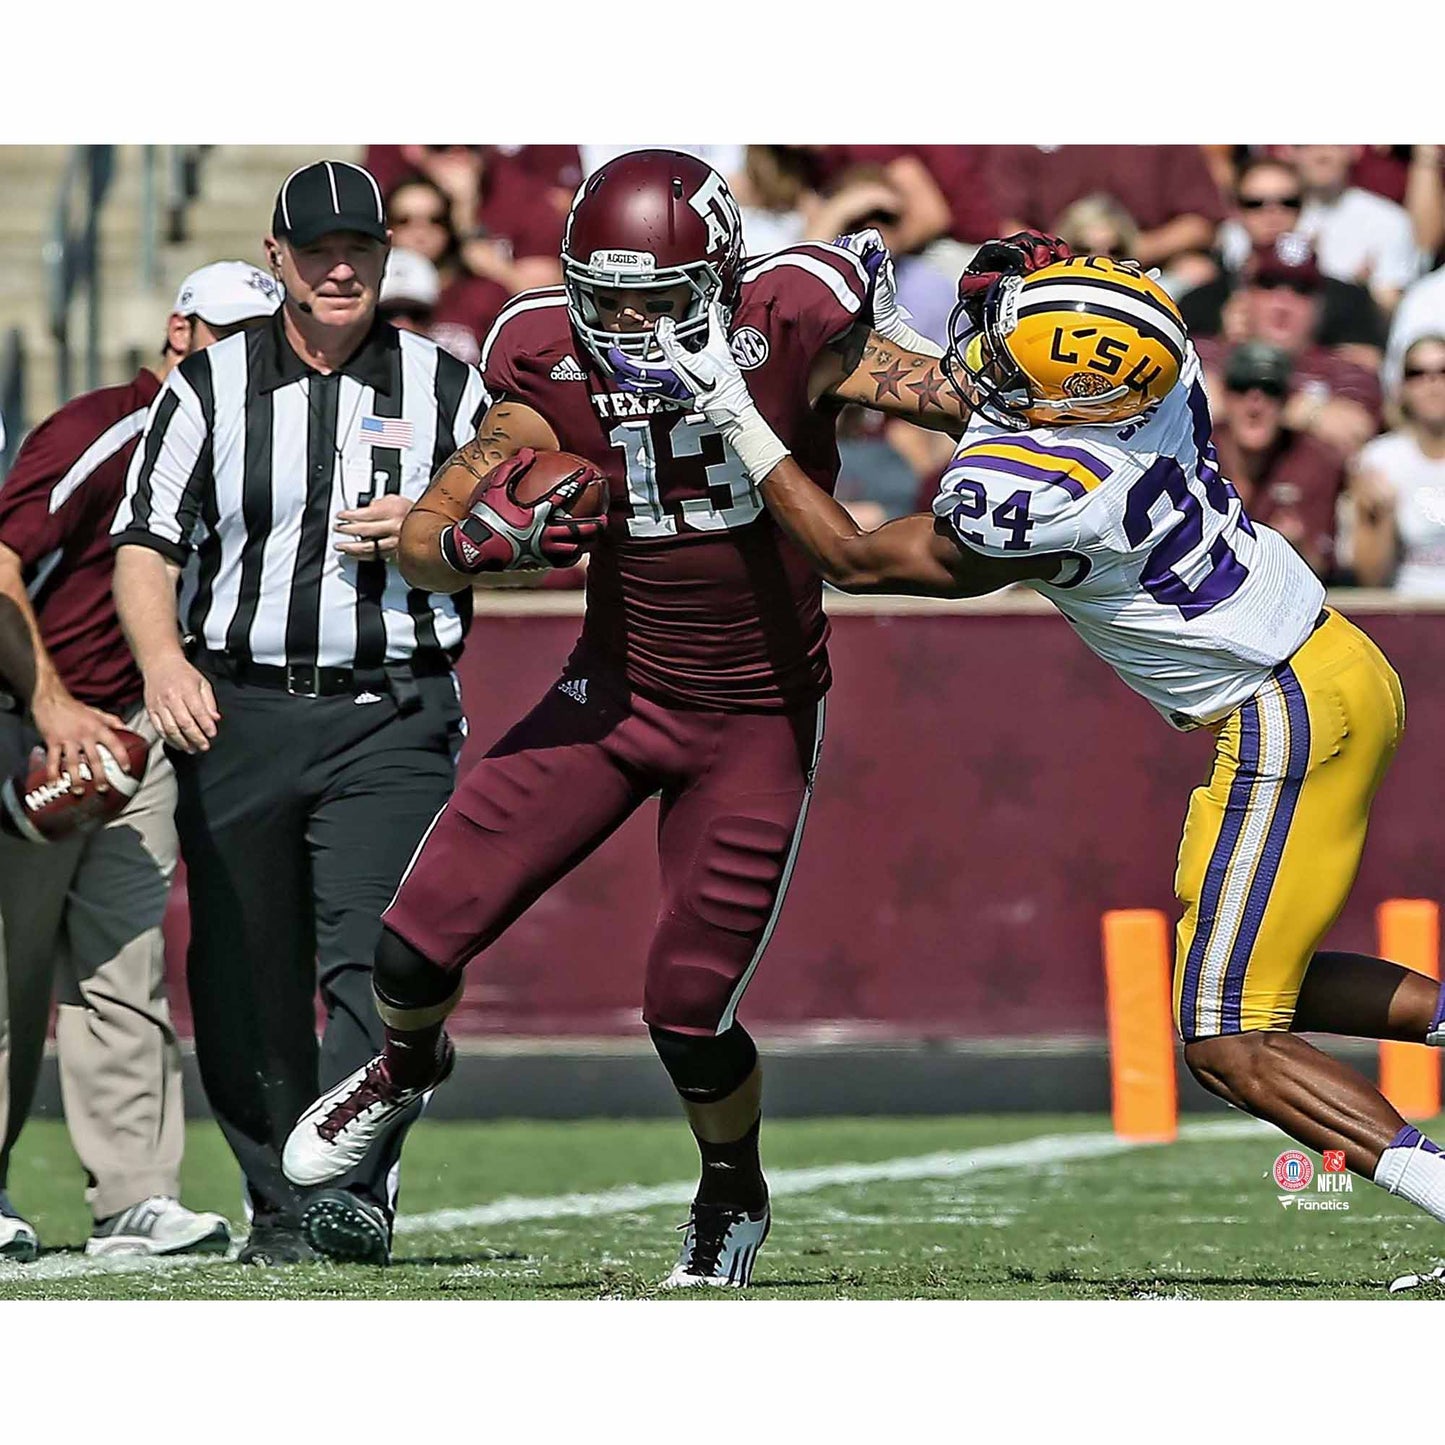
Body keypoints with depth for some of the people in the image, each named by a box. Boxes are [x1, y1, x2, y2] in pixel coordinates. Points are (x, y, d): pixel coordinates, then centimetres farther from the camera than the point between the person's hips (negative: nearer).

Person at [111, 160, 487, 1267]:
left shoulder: (443, 386, 9)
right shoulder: (209, 386, 8)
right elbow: (147, 545, 1)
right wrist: (163, 659, -18)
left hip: (393, 713, -2)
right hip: (239, 712, 2)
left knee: (371, 948, -18)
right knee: (244, 978, 3)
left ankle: (353, 1191, -25)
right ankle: (279, 1206, 14)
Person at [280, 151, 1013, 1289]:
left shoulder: (790, 337, -19)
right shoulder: (556, 377, -12)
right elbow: (422, 543, -9)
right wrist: (478, 539, -31)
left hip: (758, 718, -3)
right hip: (613, 689, 3)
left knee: (688, 1009, -6)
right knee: (420, 940, -3)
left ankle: (737, 1197, 27)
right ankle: (408, 1066, 35)